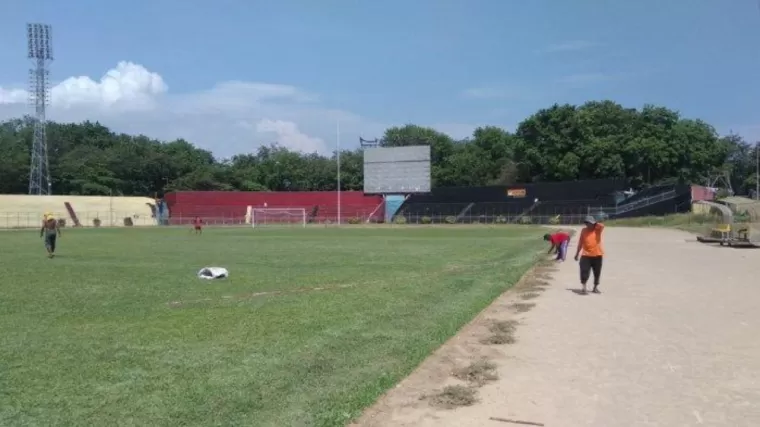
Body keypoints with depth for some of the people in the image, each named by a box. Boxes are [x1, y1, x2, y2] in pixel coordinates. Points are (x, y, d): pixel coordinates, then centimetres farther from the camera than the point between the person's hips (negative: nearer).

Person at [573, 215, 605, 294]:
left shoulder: (598, 229, -1)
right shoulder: (584, 230, 4)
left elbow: (602, 226, -26)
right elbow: (580, 243, 9)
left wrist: (594, 224, -9)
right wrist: (577, 254, 9)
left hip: (597, 255, 0)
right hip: (586, 255, 0)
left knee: (597, 273, 9)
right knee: (584, 271, -13)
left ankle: (595, 288, 23)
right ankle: (583, 287, -10)